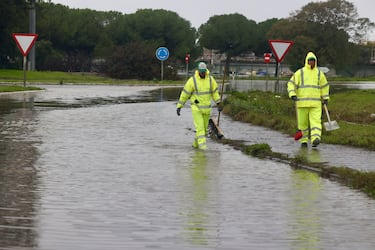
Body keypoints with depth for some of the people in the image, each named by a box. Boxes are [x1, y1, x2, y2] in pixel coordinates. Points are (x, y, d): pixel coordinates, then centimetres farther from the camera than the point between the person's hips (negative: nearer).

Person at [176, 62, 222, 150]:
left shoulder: (210, 79, -4)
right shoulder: (192, 80, -15)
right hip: (196, 108, -4)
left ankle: (196, 143, 30)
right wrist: (179, 106, -8)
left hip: (206, 108, 4)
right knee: (199, 127, -14)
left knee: (204, 128, 12)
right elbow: (184, 94, -9)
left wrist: (218, 104, 1)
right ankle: (202, 145, -16)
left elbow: (215, 91, 8)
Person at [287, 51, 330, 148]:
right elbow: (291, 84, 0)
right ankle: (304, 140, 19)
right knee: (303, 122, 5)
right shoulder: (299, 73, 2)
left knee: (316, 121, -15)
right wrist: (292, 95, -14)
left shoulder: (319, 73, 9)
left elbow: (324, 86, 20)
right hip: (302, 103, -1)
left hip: (315, 103, 1)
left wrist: (325, 98, 18)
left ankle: (315, 139, -27)